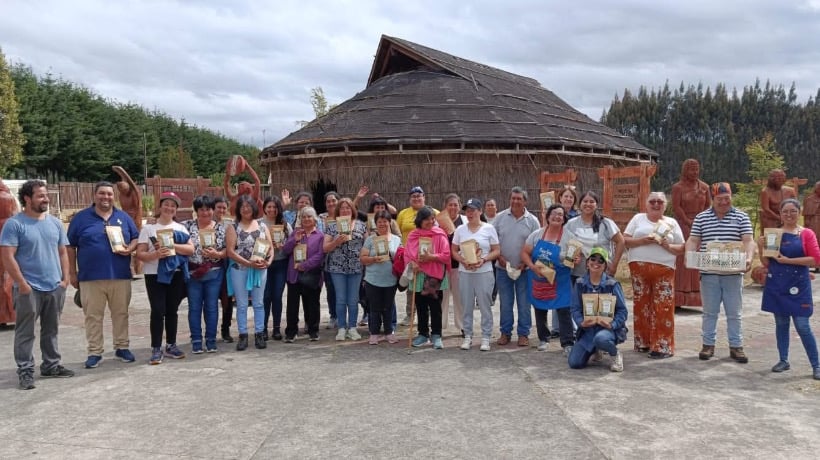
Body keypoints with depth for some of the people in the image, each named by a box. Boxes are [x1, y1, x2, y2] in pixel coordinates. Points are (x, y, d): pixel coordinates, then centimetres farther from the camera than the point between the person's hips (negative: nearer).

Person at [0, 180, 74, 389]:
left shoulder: (55, 222, 10)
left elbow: (63, 252, 14)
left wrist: (65, 278, 4)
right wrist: (22, 283, -15)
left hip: (55, 287, 5)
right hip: (29, 288, -5)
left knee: (51, 330, 15)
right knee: (25, 332, 1)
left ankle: (51, 365, 25)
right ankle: (25, 371, 8)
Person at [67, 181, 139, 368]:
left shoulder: (124, 217, 9)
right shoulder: (81, 218, 3)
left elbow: (136, 238, 14)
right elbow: (70, 246, 5)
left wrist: (129, 248, -9)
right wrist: (72, 272, 2)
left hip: (120, 276, 2)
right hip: (90, 277, -2)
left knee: (121, 313, 8)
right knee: (93, 316, 3)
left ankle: (122, 347, 20)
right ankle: (94, 352, 11)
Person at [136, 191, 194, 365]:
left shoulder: (180, 228, 10)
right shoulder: (148, 228, 1)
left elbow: (190, 249, -2)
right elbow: (140, 254, -4)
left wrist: (172, 246, -15)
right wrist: (155, 254, -23)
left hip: (175, 274, 3)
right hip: (154, 275, -3)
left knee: (172, 311, 10)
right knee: (158, 311, -6)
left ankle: (171, 345, 20)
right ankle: (156, 349, 0)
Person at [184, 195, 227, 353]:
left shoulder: (221, 228, 3)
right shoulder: (187, 226, 1)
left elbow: (228, 250, 1)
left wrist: (217, 254, -15)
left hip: (214, 273, 0)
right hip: (193, 273, 0)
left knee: (211, 307, 6)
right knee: (194, 308, 6)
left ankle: (211, 340, 15)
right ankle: (196, 341, 15)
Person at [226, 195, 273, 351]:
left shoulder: (262, 226, 9)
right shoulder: (233, 228, 0)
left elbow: (270, 247, 8)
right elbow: (230, 251, -8)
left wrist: (268, 261, -12)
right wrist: (249, 263, -18)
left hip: (260, 269, 2)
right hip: (239, 269, -2)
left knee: (258, 303, 6)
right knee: (242, 304, 3)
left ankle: (259, 334, 14)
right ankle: (243, 336, 10)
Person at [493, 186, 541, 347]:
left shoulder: (532, 221, -1)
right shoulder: (500, 218, 2)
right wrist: (499, 257, -8)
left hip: (524, 269, -1)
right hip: (503, 268, 1)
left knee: (524, 303, 5)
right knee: (505, 303, 9)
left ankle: (523, 334, 15)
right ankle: (505, 332, 20)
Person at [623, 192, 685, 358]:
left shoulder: (672, 223, 11)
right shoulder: (638, 218, 10)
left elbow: (681, 248, 10)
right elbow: (625, 240, 2)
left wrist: (667, 246, -10)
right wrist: (642, 241, -13)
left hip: (664, 269, 0)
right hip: (639, 267, 0)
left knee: (662, 307, -4)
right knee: (641, 305, 4)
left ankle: (662, 346, 0)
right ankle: (643, 342, 14)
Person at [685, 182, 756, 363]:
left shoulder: (741, 217, 3)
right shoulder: (701, 218, 6)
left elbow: (748, 241, -5)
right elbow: (693, 241, 5)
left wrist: (749, 258, -23)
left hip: (733, 273, -1)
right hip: (709, 273, 1)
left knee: (734, 313, 6)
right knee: (709, 312, 9)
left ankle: (736, 346, 15)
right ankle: (708, 344, 19)